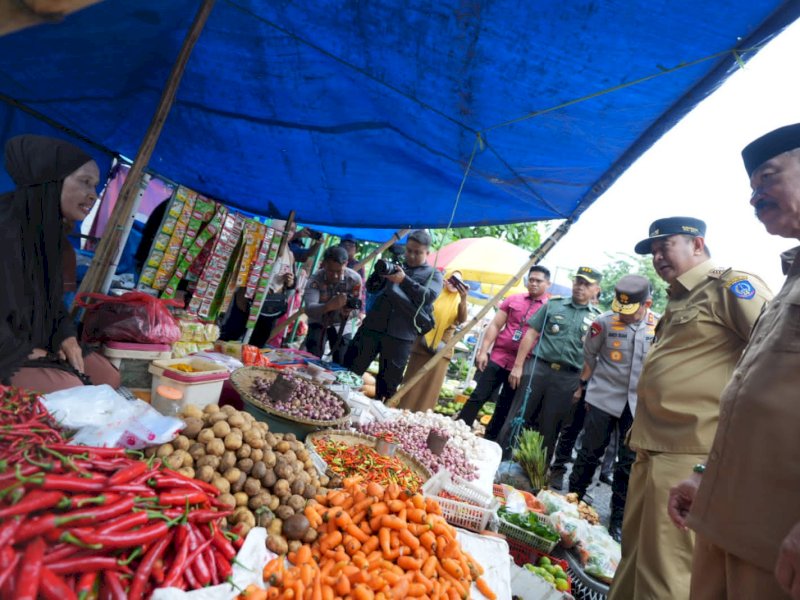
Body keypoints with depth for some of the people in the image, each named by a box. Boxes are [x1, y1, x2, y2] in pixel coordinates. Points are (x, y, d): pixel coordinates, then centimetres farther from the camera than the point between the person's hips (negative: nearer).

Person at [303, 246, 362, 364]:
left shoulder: (355, 279, -23)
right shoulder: (315, 279, -29)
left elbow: (356, 306, -18)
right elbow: (309, 309, -42)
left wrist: (348, 311, -43)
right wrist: (329, 306, -63)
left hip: (341, 325, 1)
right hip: (319, 322, -1)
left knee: (341, 364, 0)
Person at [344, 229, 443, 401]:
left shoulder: (433, 274, 8)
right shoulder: (395, 267, 19)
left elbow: (428, 297, -11)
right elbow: (371, 288, 15)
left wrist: (404, 280, -22)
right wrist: (379, 273, -6)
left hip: (400, 336, -3)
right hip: (372, 326, 4)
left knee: (388, 383, 2)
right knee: (350, 370, 3)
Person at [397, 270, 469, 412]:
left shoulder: (459, 302, 5)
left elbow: (462, 319, -14)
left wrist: (463, 298, -30)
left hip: (442, 349, 1)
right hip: (423, 346, 0)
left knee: (431, 386, 2)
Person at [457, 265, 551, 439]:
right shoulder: (513, 299, 6)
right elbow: (494, 326, 5)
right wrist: (483, 351, -3)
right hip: (497, 358, 1)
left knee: (505, 409, 10)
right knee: (477, 397, 1)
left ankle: (488, 441, 24)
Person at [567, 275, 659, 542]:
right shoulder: (605, 321, -8)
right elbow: (589, 355, 3)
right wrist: (584, 384, 5)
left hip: (639, 403, 2)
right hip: (604, 397, -2)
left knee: (629, 462, 9)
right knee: (591, 452, 6)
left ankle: (618, 518, 23)